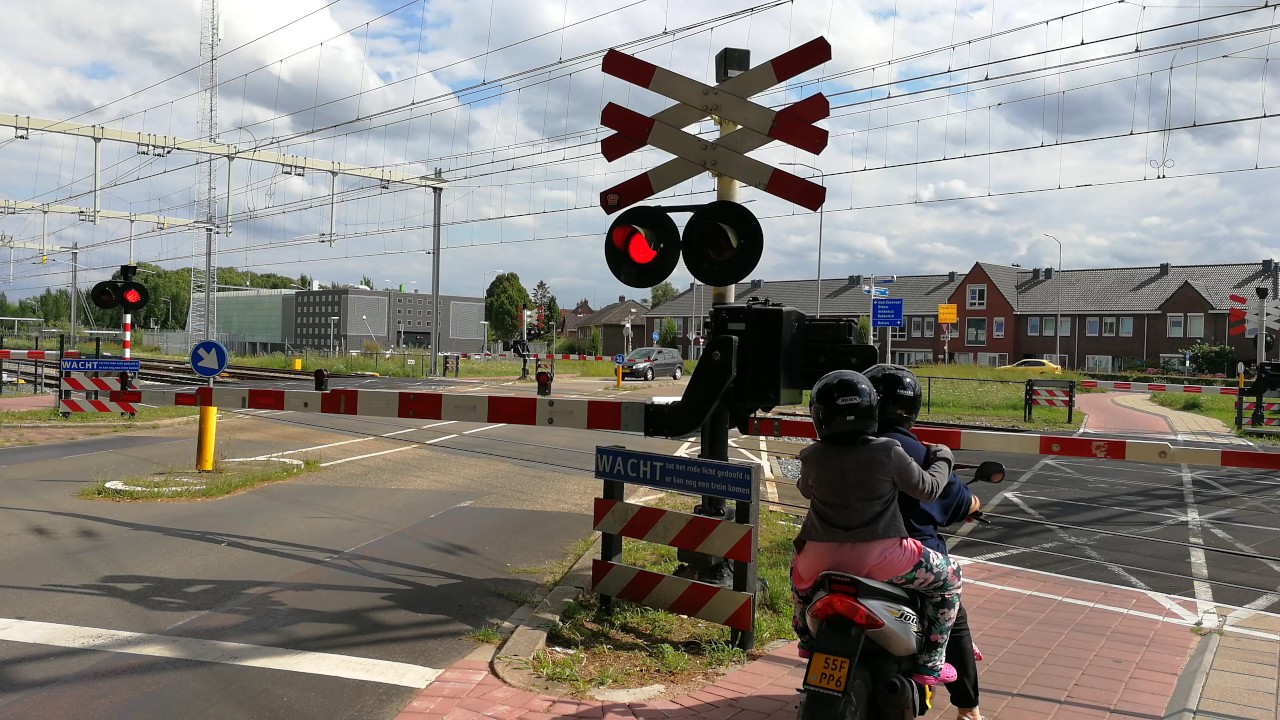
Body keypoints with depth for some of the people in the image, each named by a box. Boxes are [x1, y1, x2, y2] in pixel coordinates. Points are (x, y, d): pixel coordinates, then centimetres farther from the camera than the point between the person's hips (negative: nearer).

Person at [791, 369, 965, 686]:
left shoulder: (812, 457, -5)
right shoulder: (888, 453, -12)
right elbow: (927, 488, 0)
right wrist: (942, 460, 19)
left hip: (822, 559, 3)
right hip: (880, 558, -2)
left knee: (799, 568, 38)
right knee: (948, 577, 20)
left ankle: (806, 639, 50)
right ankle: (930, 663, 19)